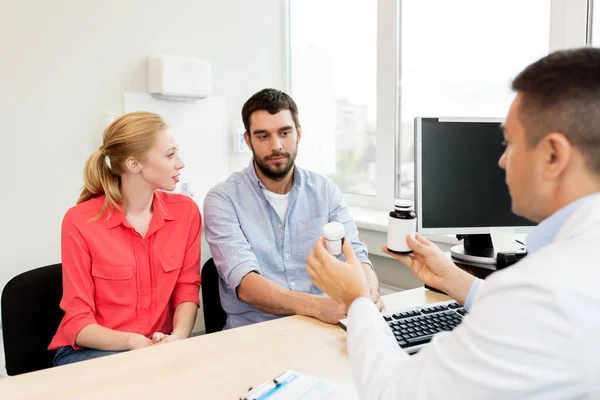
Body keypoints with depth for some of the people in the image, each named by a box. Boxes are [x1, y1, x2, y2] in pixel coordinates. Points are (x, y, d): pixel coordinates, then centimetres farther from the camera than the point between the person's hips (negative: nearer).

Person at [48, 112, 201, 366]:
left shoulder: (185, 211, -4)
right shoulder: (80, 222, -13)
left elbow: (187, 290, -2)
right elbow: (78, 322, -11)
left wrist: (176, 339, -22)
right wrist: (136, 343, -27)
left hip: (159, 346, 4)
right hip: (88, 351, -3)